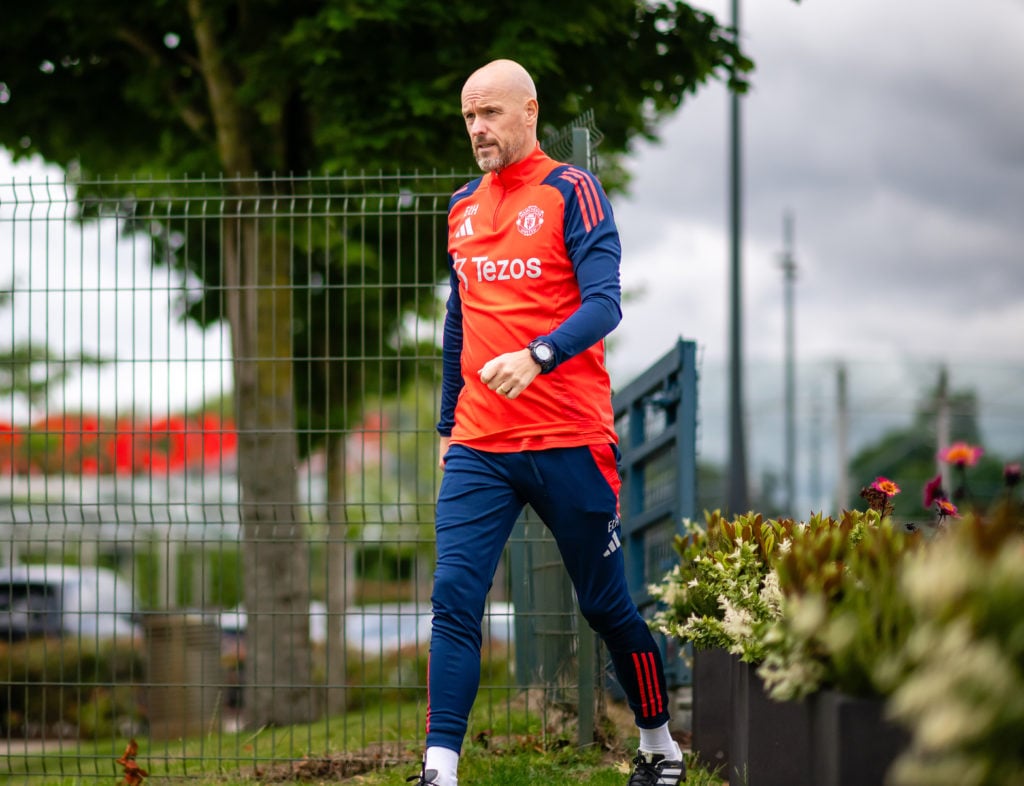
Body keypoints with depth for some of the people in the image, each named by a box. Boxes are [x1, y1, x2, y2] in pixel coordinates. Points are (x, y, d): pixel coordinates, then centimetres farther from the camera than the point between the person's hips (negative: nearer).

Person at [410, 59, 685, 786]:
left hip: (567, 440, -4)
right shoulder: (463, 207, 13)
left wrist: (536, 356, -32)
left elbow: (603, 304, -16)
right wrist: (447, 426, 21)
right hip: (478, 448, 4)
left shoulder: (571, 192, -5)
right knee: (454, 597, -10)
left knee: (606, 604, 7)